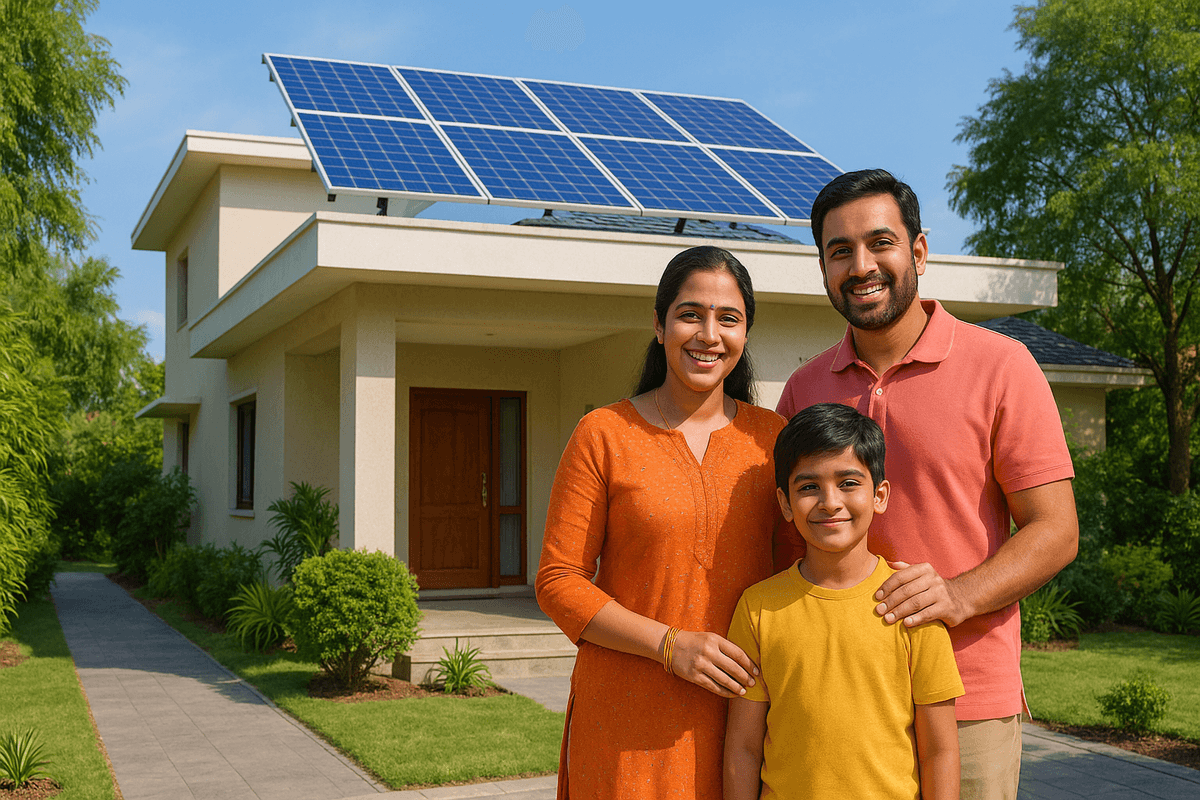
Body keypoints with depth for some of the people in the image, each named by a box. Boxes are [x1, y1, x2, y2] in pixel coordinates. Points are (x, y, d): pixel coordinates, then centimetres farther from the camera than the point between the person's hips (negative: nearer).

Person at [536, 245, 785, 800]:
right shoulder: (603, 435, -3)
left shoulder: (772, 437, 5)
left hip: (741, 708, 2)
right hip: (628, 719, -2)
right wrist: (670, 644, -15)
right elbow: (558, 582, -4)